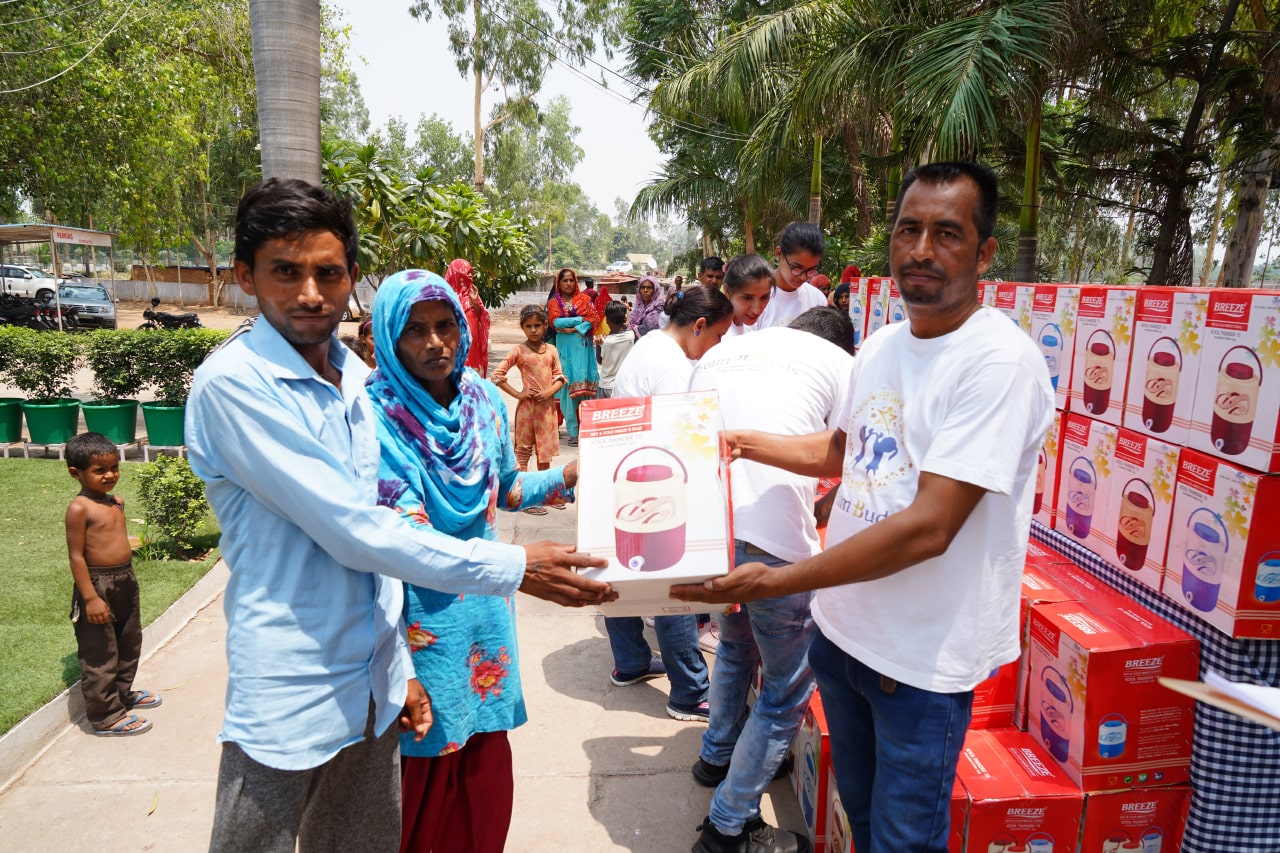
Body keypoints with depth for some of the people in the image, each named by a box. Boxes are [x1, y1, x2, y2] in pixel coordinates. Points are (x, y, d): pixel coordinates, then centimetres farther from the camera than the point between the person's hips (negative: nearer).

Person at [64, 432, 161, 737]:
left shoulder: (116, 502, 6)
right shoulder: (79, 508, -18)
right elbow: (76, 556, -19)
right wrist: (90, 597, -21)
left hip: (125, 581, 9)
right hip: (98, 585, -9)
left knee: (130, 643, 23)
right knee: (99, 654, 3)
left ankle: (122, 693, 42)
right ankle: (105, 717, 14)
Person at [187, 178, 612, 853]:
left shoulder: (355, 378, 6)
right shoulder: (232, 384, -17)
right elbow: (352, 533, -22)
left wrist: (397, 664, 11)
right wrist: (511, 568, -20)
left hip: (370, 685, 7)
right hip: (289, 696, -6)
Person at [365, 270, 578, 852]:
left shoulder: (486, 400, 0)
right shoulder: (376, 416, -16)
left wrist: (570, 475, -2)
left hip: (484, 609, 5)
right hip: (421, 622, -4)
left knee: (486, 763, 16)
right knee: (426, 765, 11)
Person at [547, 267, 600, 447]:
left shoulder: (584, 299, 13)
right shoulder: (554, 302, 12)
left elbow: (594, 318, 0)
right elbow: (555, 322, -5)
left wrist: (574, 329, -11)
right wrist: (580, 319, -6)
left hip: (583, 346, 0)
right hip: (565, 347, 0)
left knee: (585, 385, -5)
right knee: (569, 386, -5)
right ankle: (572, 432, -3)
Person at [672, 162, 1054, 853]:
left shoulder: (1000, 363, -22)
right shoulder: (879, 346, 4)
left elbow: (927, 528, -28)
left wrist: (777, 581, -27)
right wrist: (742, 443, 14)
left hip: (924, 659, -7)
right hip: (842, 628, 7)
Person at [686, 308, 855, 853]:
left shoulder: (718, 352, 22)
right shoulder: (840, 363, 7)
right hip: (773, 539, -6)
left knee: (735, 645, 34)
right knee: (788, 691, 15)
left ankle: (717, 756, 53)